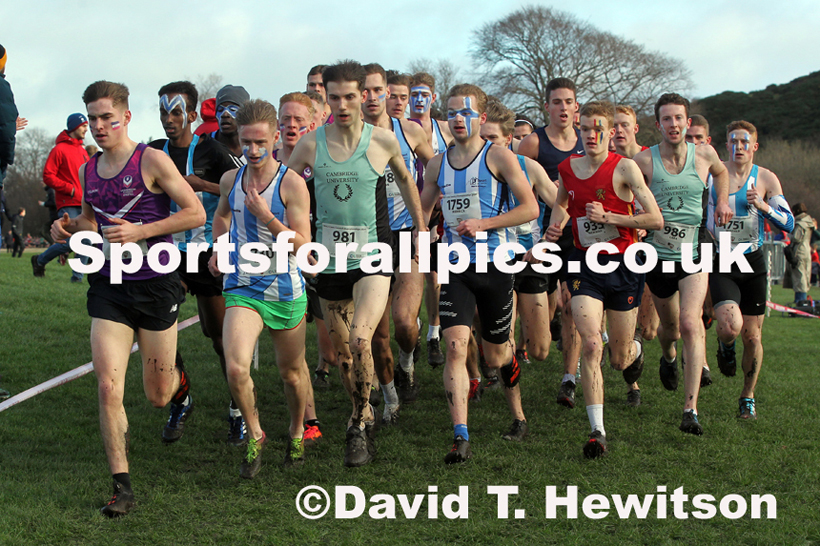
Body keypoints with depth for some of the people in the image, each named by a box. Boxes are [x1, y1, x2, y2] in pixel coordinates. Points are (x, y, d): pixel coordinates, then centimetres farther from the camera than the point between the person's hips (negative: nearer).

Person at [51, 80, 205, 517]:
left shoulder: (152, 161, -8)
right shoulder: (87, 171, 9)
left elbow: (196, 213, -10)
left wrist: (140, 231, -18)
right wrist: (69, 227, 2)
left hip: (155, 286, -4)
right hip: (109, 286, 4)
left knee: (158, 396, 9)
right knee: (108, 387, -11)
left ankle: (180, 380, 48)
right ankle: (121, 487, -2)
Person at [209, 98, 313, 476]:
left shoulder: (292, 184, -11)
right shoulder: (230, 180, 2)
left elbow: (303, 247, -17)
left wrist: (266, 216, -26)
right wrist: (220, 249, 13)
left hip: (285, 289, -2)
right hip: (241, 287, 2)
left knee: (292, 371, 15)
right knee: (236, 369, -19)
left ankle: (296, 434, 43)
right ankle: (254, 436, 5)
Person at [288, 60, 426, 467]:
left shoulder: (383, 141, -4)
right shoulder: (310, 144, -2)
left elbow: (405, 179, 16)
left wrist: (421, 228, 21)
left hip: (372, 257, -3)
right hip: (329, 259, 3)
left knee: (360, 340, -22)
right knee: (342, 350, 11)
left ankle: (359, 427, -7)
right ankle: (364, 414, 33)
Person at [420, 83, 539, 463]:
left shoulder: (498, 157, -4)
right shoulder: (437, 165, 9)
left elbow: (530, 208, -8)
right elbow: (421, 212, 21)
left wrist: (483, 224, -16)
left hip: (494, 265, -2)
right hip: (455, 267, 3)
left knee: (496, 355, 10)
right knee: (456, 346, -16)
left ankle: (518, 416, 37)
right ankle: (460, 438, -18)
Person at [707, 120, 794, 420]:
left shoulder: (766, 179, 1)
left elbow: (789, 223, -1)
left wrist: (763, 206, -17)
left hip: (753, 262, 1)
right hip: (721, 263, -1)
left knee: (752, 336, 5)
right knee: (730, 325, -24)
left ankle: (748, 396, 25)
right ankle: (725, 345, 15)